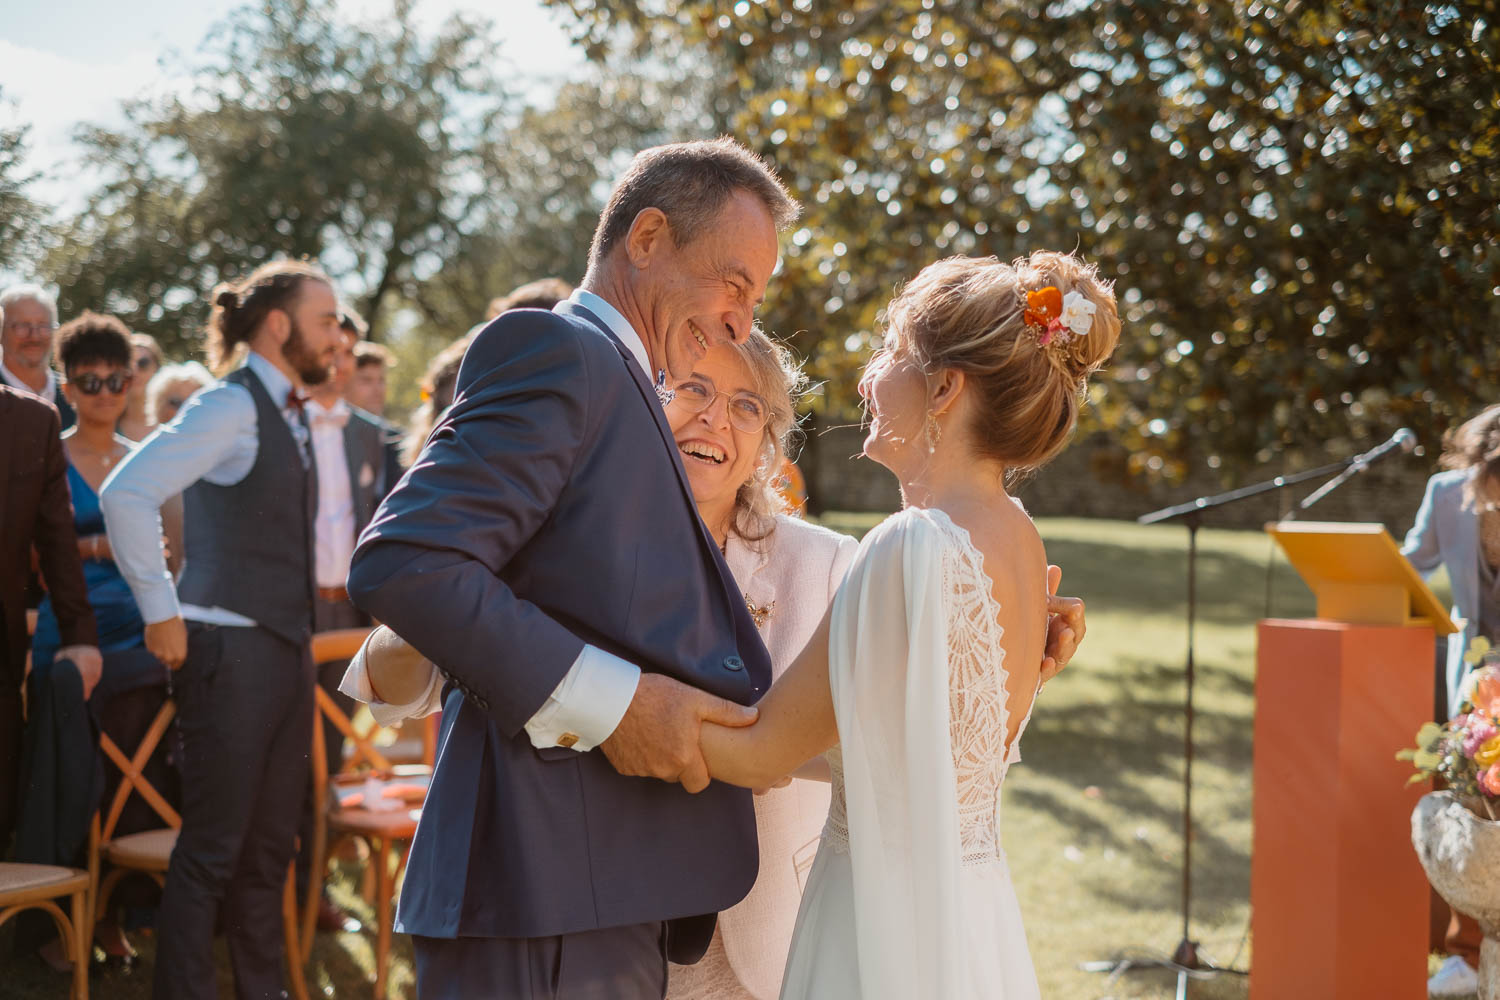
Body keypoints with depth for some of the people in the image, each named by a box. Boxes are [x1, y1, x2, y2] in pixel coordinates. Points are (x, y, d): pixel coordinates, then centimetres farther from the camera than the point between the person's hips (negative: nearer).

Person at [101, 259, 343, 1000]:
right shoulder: (231, 406, -12)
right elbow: (126, 493, -22)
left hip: (287, 643, 9)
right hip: (231, 647, -8)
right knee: (213, 847, -4)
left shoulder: (288, 413, 14)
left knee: (270, 844, 13)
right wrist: (162, 610, -18)